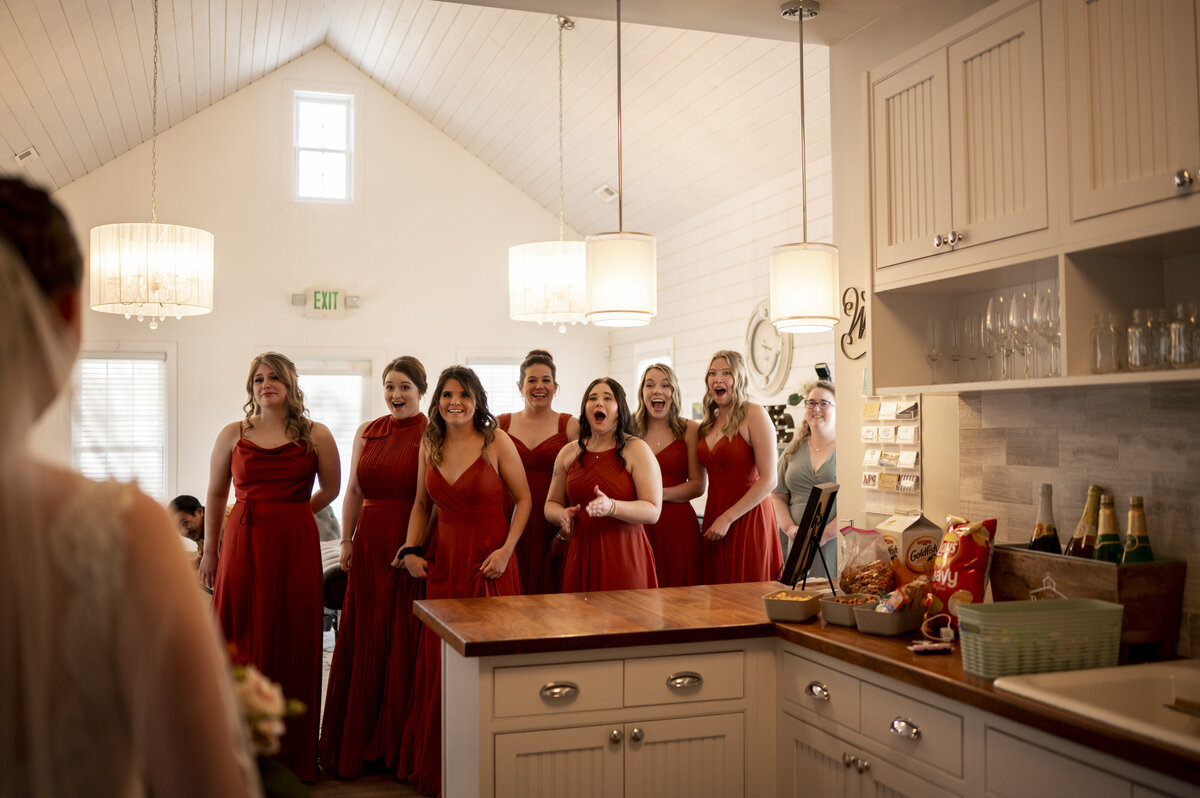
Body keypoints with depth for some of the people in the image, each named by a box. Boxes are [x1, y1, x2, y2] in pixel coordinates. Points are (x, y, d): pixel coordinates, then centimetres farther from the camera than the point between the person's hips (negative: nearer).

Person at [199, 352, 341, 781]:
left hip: (295, 546, -1)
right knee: (239, 642, 2)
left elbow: (330, 489, 15)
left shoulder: (316, 435, 3)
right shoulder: (233, 434, 7)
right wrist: (209, 551, 10)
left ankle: (291, 754, 17)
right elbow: (215, 495, 12)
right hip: (242, 545, 1)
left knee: (292, 644, 3)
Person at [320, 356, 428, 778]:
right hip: (370, 545, 4)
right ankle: (357, 745, 20)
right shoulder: (368, 432, 11)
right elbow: (354, 491, 14)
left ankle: (399, 746, 15)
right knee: (364, 640, 8)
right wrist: (347, 540, 7)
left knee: (406, 643, 2)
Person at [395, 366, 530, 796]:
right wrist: (410, 550, 5)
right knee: (439, 665, 7)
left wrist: (506, 550, -11)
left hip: (489, 562, -4)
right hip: (444, 560, 4)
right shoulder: (429, 445, 7)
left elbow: (523, 499, -2)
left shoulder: (496, 441, -6)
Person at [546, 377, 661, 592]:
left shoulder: (636, 450, -1)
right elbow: (551, 505, 19)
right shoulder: (569, 452, 12)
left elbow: (653, 512, -9)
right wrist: (562, 515, -5)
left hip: (625, 555, -3)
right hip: (580, 557, 3)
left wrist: (612, 507, -25)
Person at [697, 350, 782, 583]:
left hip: (747, 517, -6)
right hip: (714, 513, 6)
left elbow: (768, 480, -15)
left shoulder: (753, 414, -10)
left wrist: (728, 518, -15)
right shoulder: (709, 421, 11)